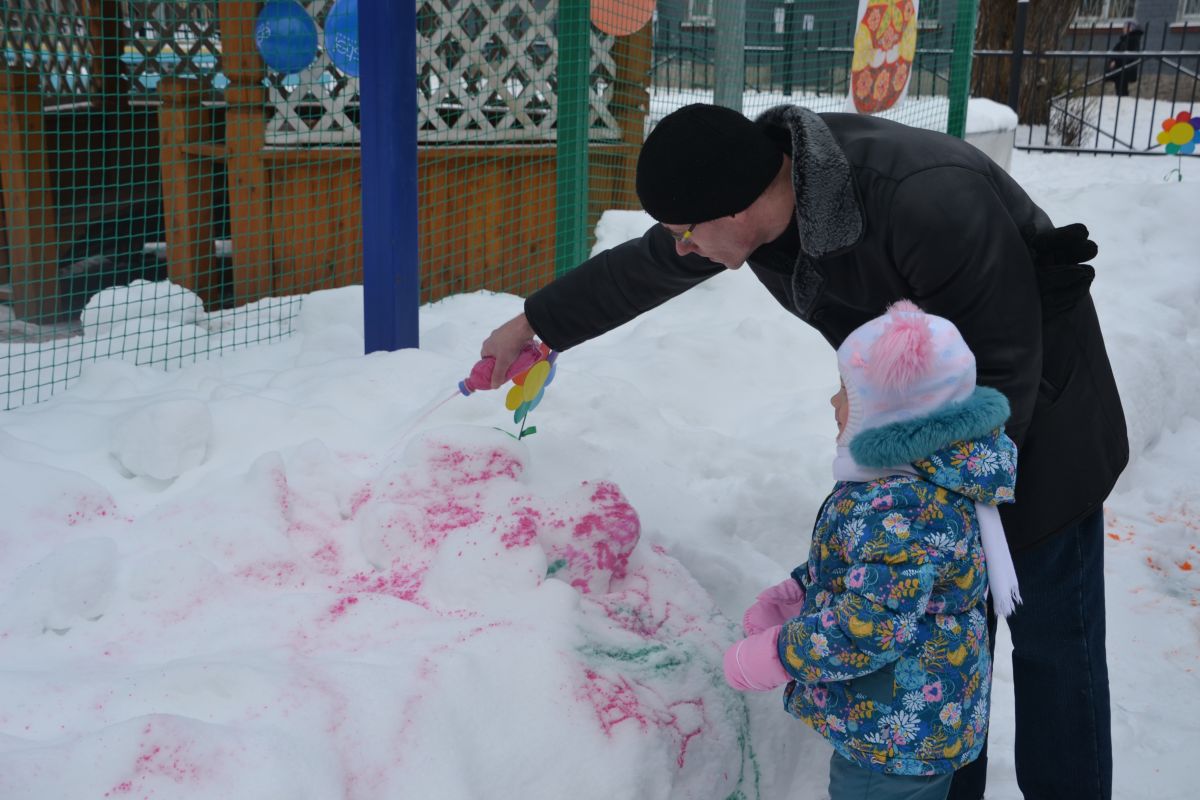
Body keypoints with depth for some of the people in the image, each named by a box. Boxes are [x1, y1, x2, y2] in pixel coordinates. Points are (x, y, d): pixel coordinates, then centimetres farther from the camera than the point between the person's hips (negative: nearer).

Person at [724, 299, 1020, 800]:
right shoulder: (919, 476, 2)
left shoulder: (904, 512, -33)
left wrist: (772, 657, -21)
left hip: (894, 735, -10)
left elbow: (869, 628, -32)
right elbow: (854, 562, 15)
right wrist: (790, 598, 9)